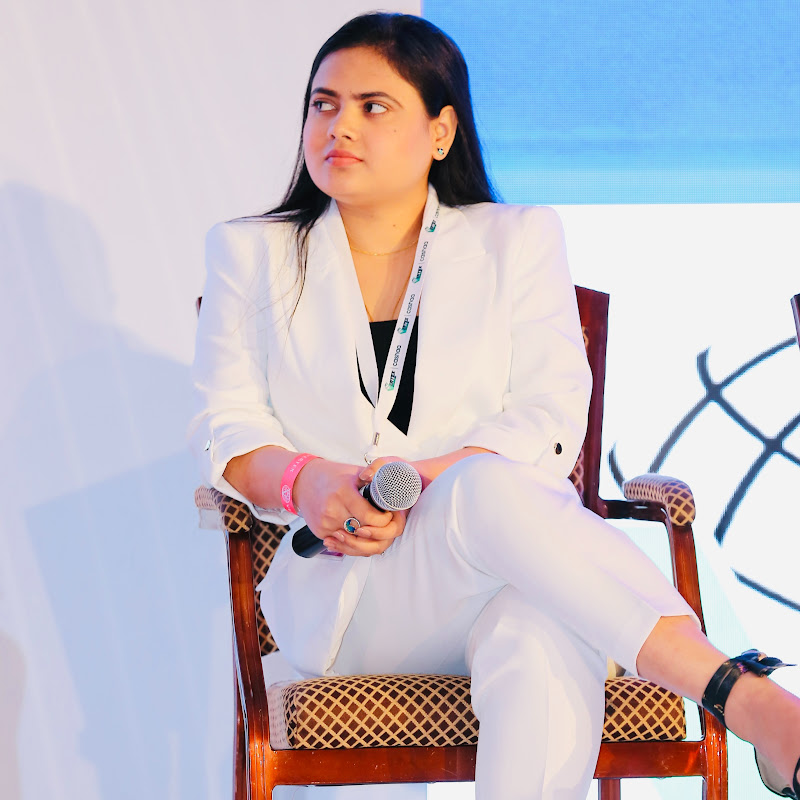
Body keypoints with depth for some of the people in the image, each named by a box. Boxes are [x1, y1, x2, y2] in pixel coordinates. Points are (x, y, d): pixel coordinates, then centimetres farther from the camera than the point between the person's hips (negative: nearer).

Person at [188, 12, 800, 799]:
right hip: (341, 595, -1)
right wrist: (306, 483, -15)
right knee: (491, 489, -37)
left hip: (508, 562, 1)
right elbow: (226, 424, 9)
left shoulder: (518, 241, 16)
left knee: (544, 651, -40)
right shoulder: (250, 253, 18)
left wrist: (419, 482, -14)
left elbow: (552, 416, 3)